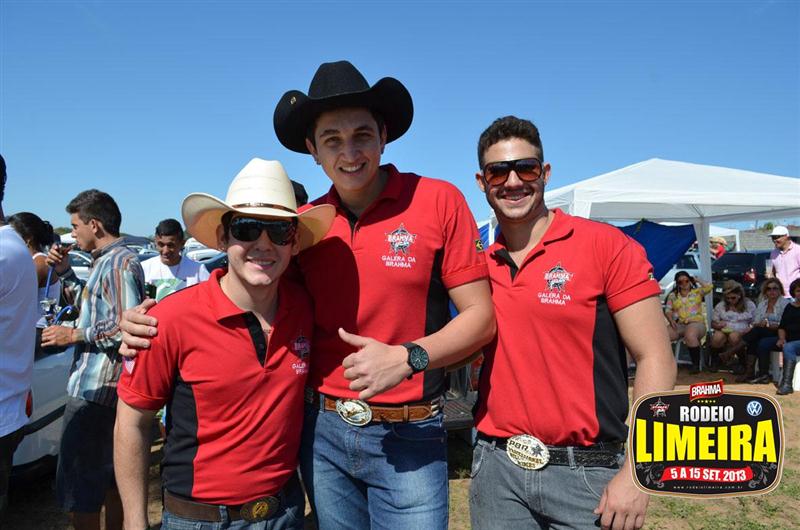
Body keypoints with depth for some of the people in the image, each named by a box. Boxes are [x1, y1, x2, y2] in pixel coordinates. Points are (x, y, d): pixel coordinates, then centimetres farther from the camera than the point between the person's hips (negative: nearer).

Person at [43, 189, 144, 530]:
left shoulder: (119, 262, -16)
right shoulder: (107, 261, 16)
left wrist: (74, 335, -13)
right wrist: (65, 272, 18)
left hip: (95, 390, -10)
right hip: (107, 388, 10)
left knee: (77, 494, -1)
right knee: (111, 478, 21)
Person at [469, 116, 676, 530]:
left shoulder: (606, 246, -9)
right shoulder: (478, 265, 3)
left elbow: (655, 360, -10)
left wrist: (635, 474, -14)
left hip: (587, 472, -3)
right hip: (495, 468, 4)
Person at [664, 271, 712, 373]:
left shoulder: (697, 292, 15)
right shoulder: (672, 295, 19)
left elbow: (709, 287, -4)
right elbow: (667, 310, 12)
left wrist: (697, 280, 11)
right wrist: (671, 320, -7)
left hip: (696, 323, -2)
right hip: (678, 324, 3)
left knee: (690, 335, -38)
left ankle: (696, 364, -23)